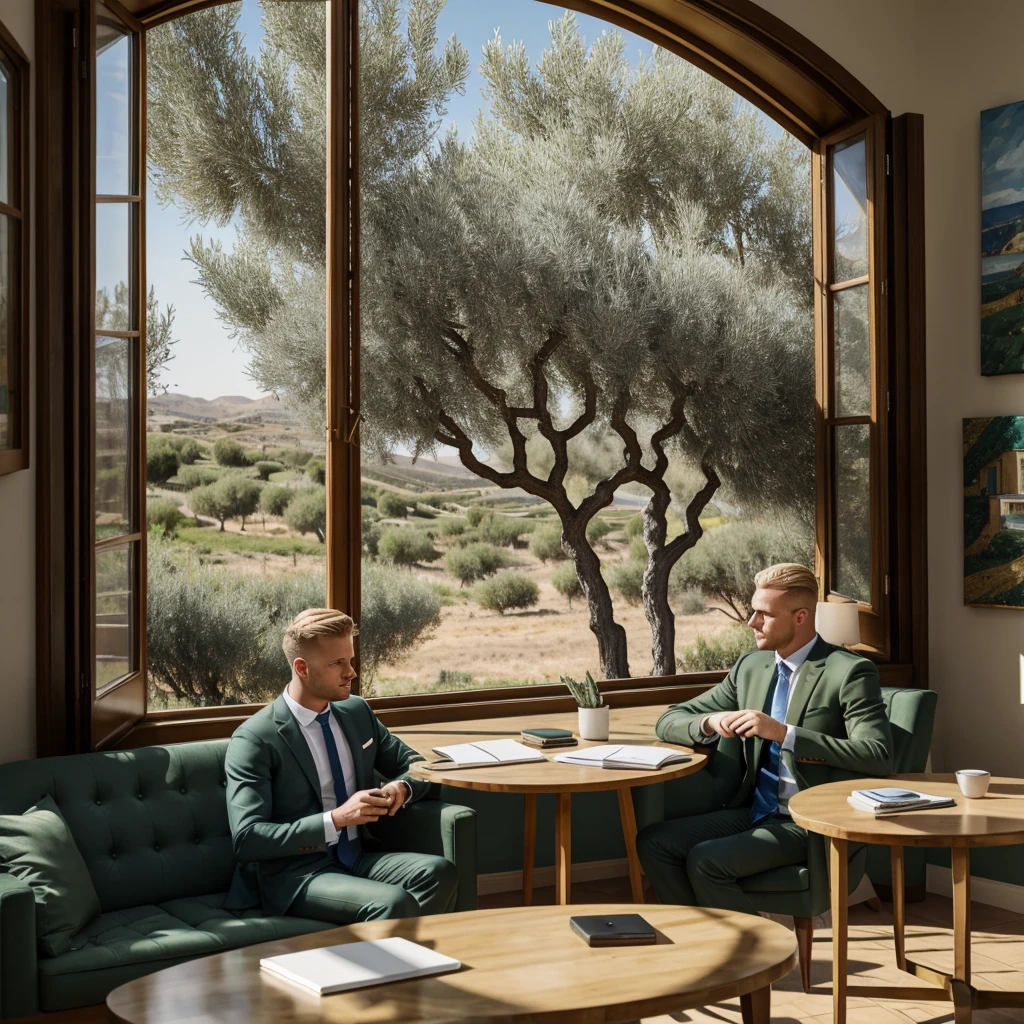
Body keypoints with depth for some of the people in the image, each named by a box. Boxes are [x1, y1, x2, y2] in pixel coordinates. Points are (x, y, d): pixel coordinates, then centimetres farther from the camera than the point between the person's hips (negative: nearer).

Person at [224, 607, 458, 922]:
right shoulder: (254, 740, -9)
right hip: (295, 872, -6)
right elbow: (246, 839, -16)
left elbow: (414, 764, 21)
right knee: (395, 903, -34)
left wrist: (401, 787, -4)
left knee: (439, 872, -25)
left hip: (360, 857, 6)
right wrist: (336, 819, -23)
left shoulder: (357, 711, 10)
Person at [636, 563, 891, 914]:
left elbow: (878, 756, -22)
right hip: (755, 813, 7)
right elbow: (670, 721, 15)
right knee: (654, 842, -12)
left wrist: (783, 733, -25)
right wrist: (709, 723, -10)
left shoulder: (850, 672, -8)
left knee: (706, 860, -25)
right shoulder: (750, 667, 11)